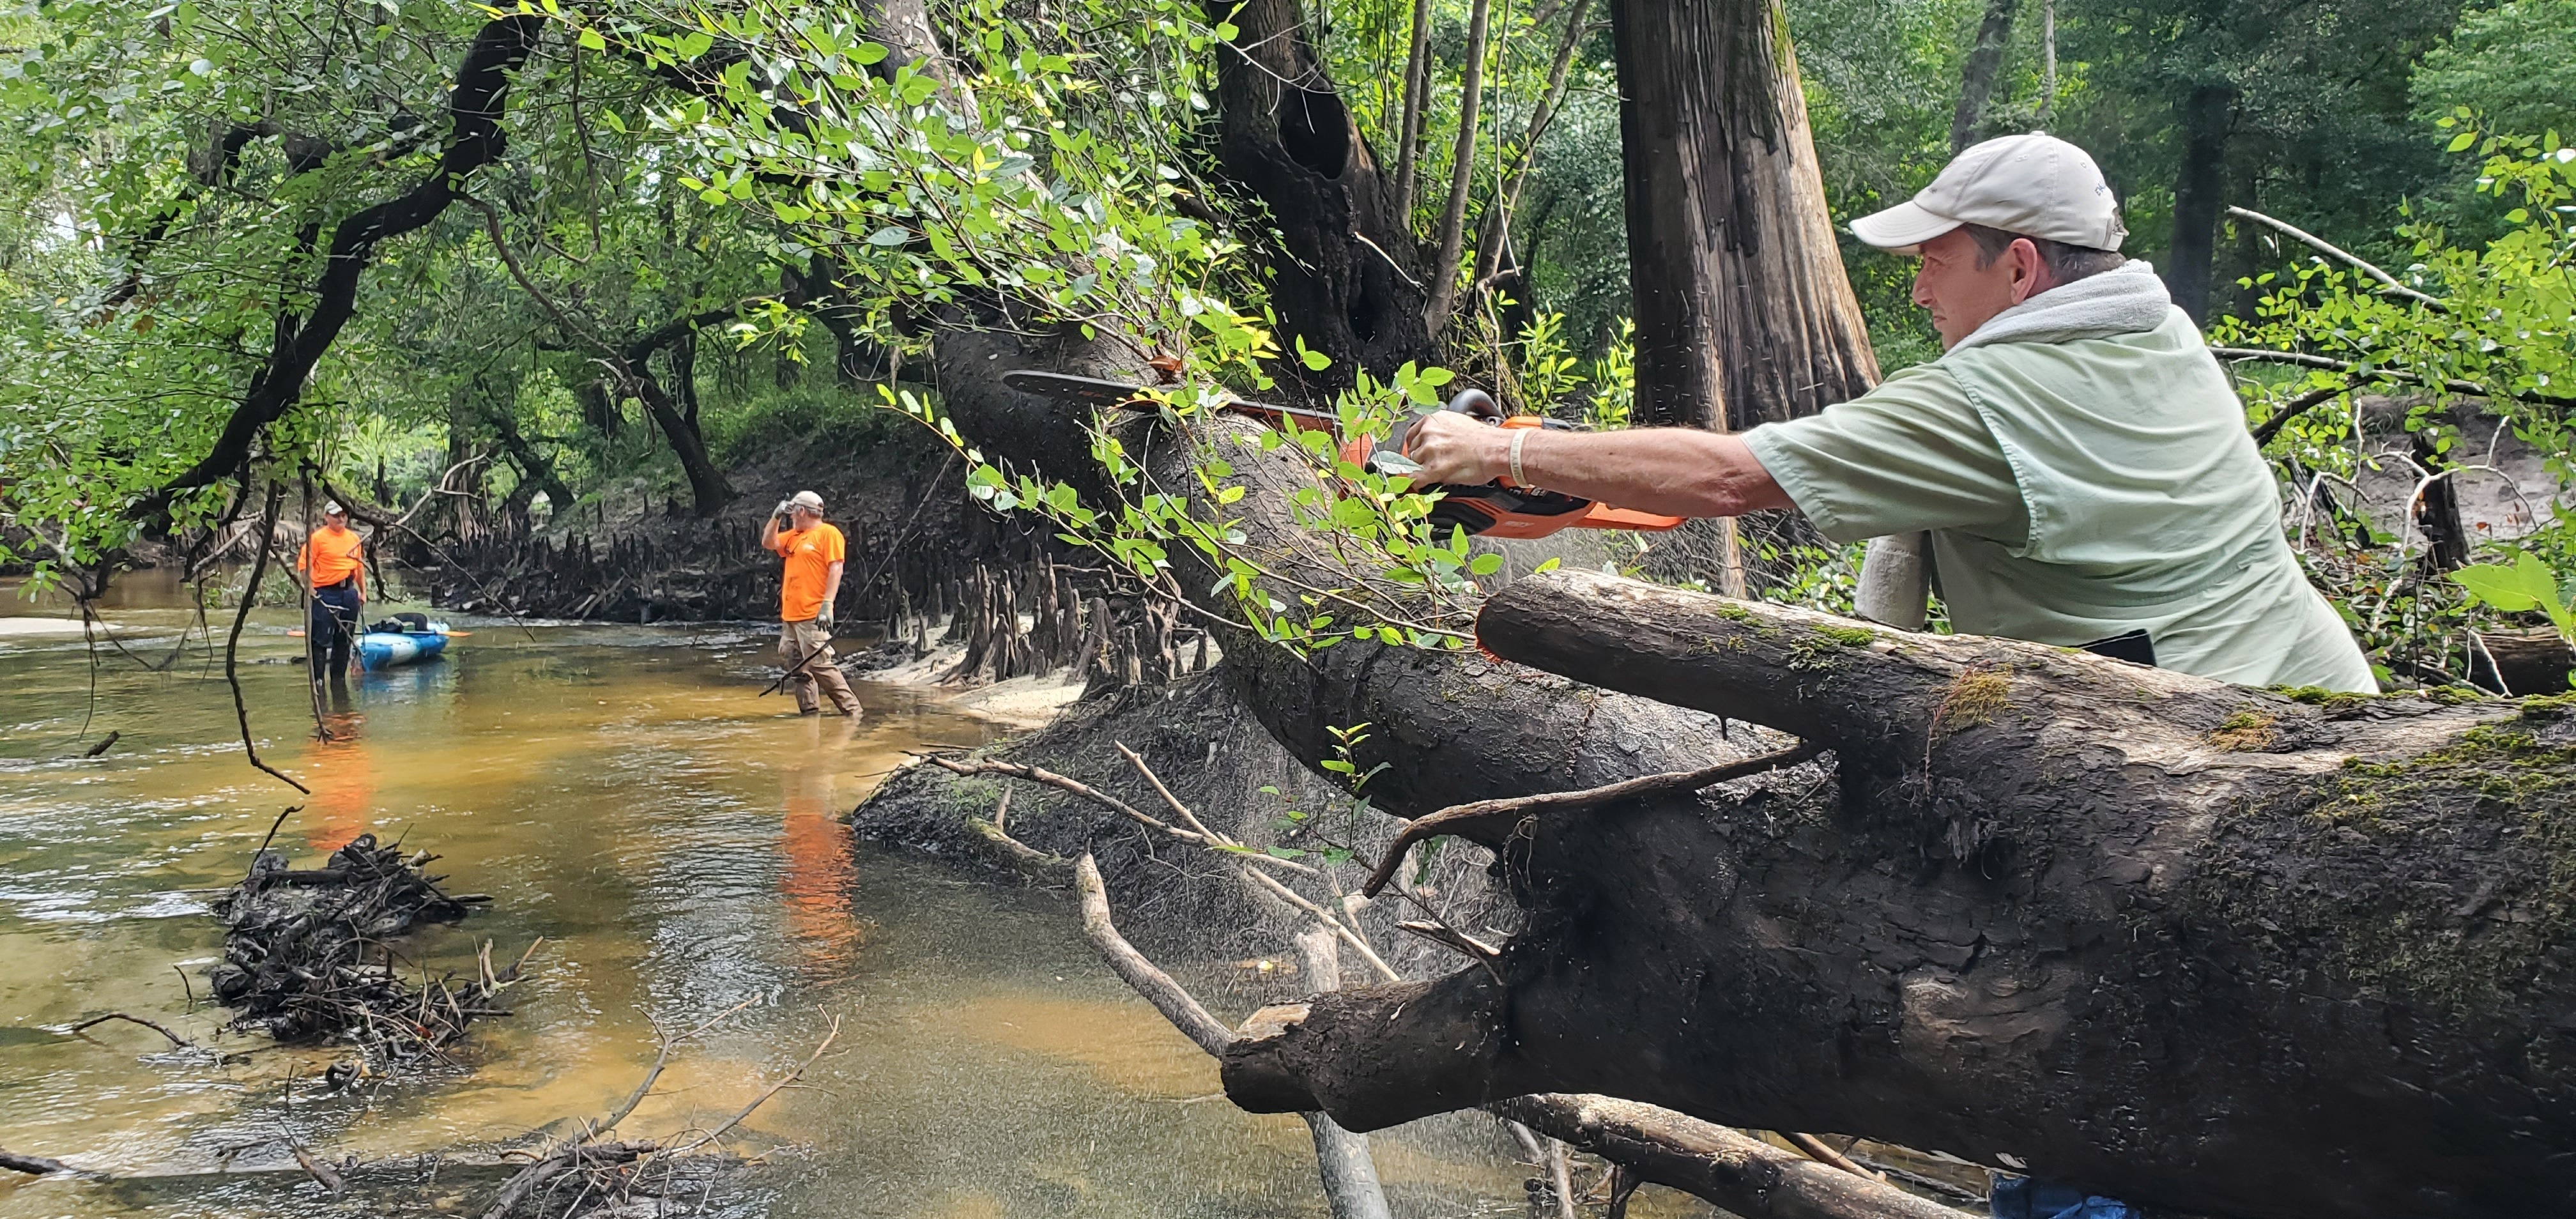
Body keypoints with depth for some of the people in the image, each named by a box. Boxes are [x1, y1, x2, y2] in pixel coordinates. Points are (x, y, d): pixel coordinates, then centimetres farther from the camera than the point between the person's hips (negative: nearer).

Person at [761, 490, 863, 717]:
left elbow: (836, 570, -13)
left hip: (813, 615, -9)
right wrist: (776, 516, 12)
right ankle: (810, 712, 10)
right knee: (798, 670, 7)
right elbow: (768, 542, 26)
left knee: (820, 665, -16)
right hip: (790, 614, 9)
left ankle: (852, 710, -12)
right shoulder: (794, 536, 20)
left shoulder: (828, 534, -5)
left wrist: (827, 605, -21)